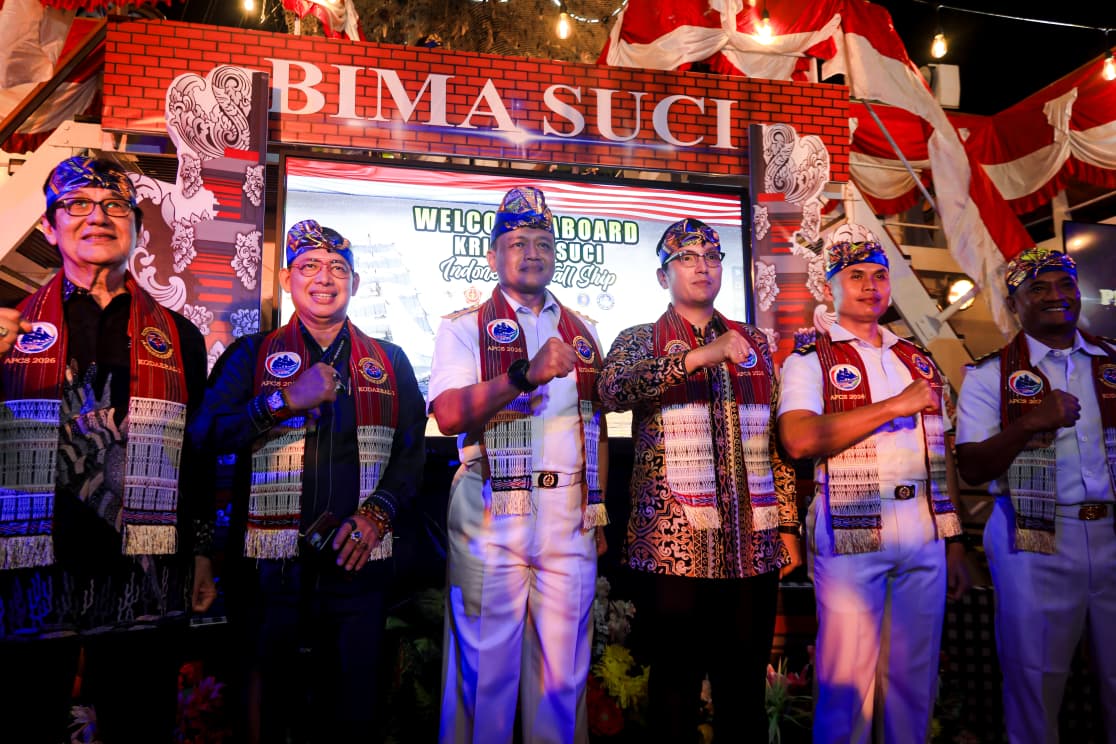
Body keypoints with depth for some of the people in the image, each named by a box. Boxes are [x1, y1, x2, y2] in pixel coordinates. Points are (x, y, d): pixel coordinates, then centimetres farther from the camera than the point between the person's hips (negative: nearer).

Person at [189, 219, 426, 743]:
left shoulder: (389, 362, 11)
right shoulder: (253, 355, 8)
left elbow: (411, 453, 6)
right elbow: (205, 433, -5)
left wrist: (376, 514, -8)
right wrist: (285, 400, -15)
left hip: (356, 562, 1)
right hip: (270, 563, -1)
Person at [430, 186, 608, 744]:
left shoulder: (581, 332, 17)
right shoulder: (464, 328, 4)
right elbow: (448, 414, -12)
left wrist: (600, 509, 12)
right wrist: (526, 374, -24)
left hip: (570, 523, 4)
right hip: (491, 521, -3)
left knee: (562, 674, 9)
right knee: (485, 669, 2)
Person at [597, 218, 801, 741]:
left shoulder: (755, 342, 15)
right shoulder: (639, 340, 5)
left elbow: (777, 440, 14)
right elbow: (613, 390, -18)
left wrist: (788, 525, 9)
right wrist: (702, 355, -22)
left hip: (754, 540, 3)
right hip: (677, 540, -3)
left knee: (746, 679, 10)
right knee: (676, 678, 5)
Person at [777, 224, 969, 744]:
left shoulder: (918, 361, 17)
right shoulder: (809, 361, 0)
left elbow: (941, 458, 16)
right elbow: (800, 439, -18)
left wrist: (954, 542, 11)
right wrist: (895, 406, -15)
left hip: (925, 537, 5)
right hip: (850, 534, -5)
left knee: (914, 678, 12)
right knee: (847, 681, 0)